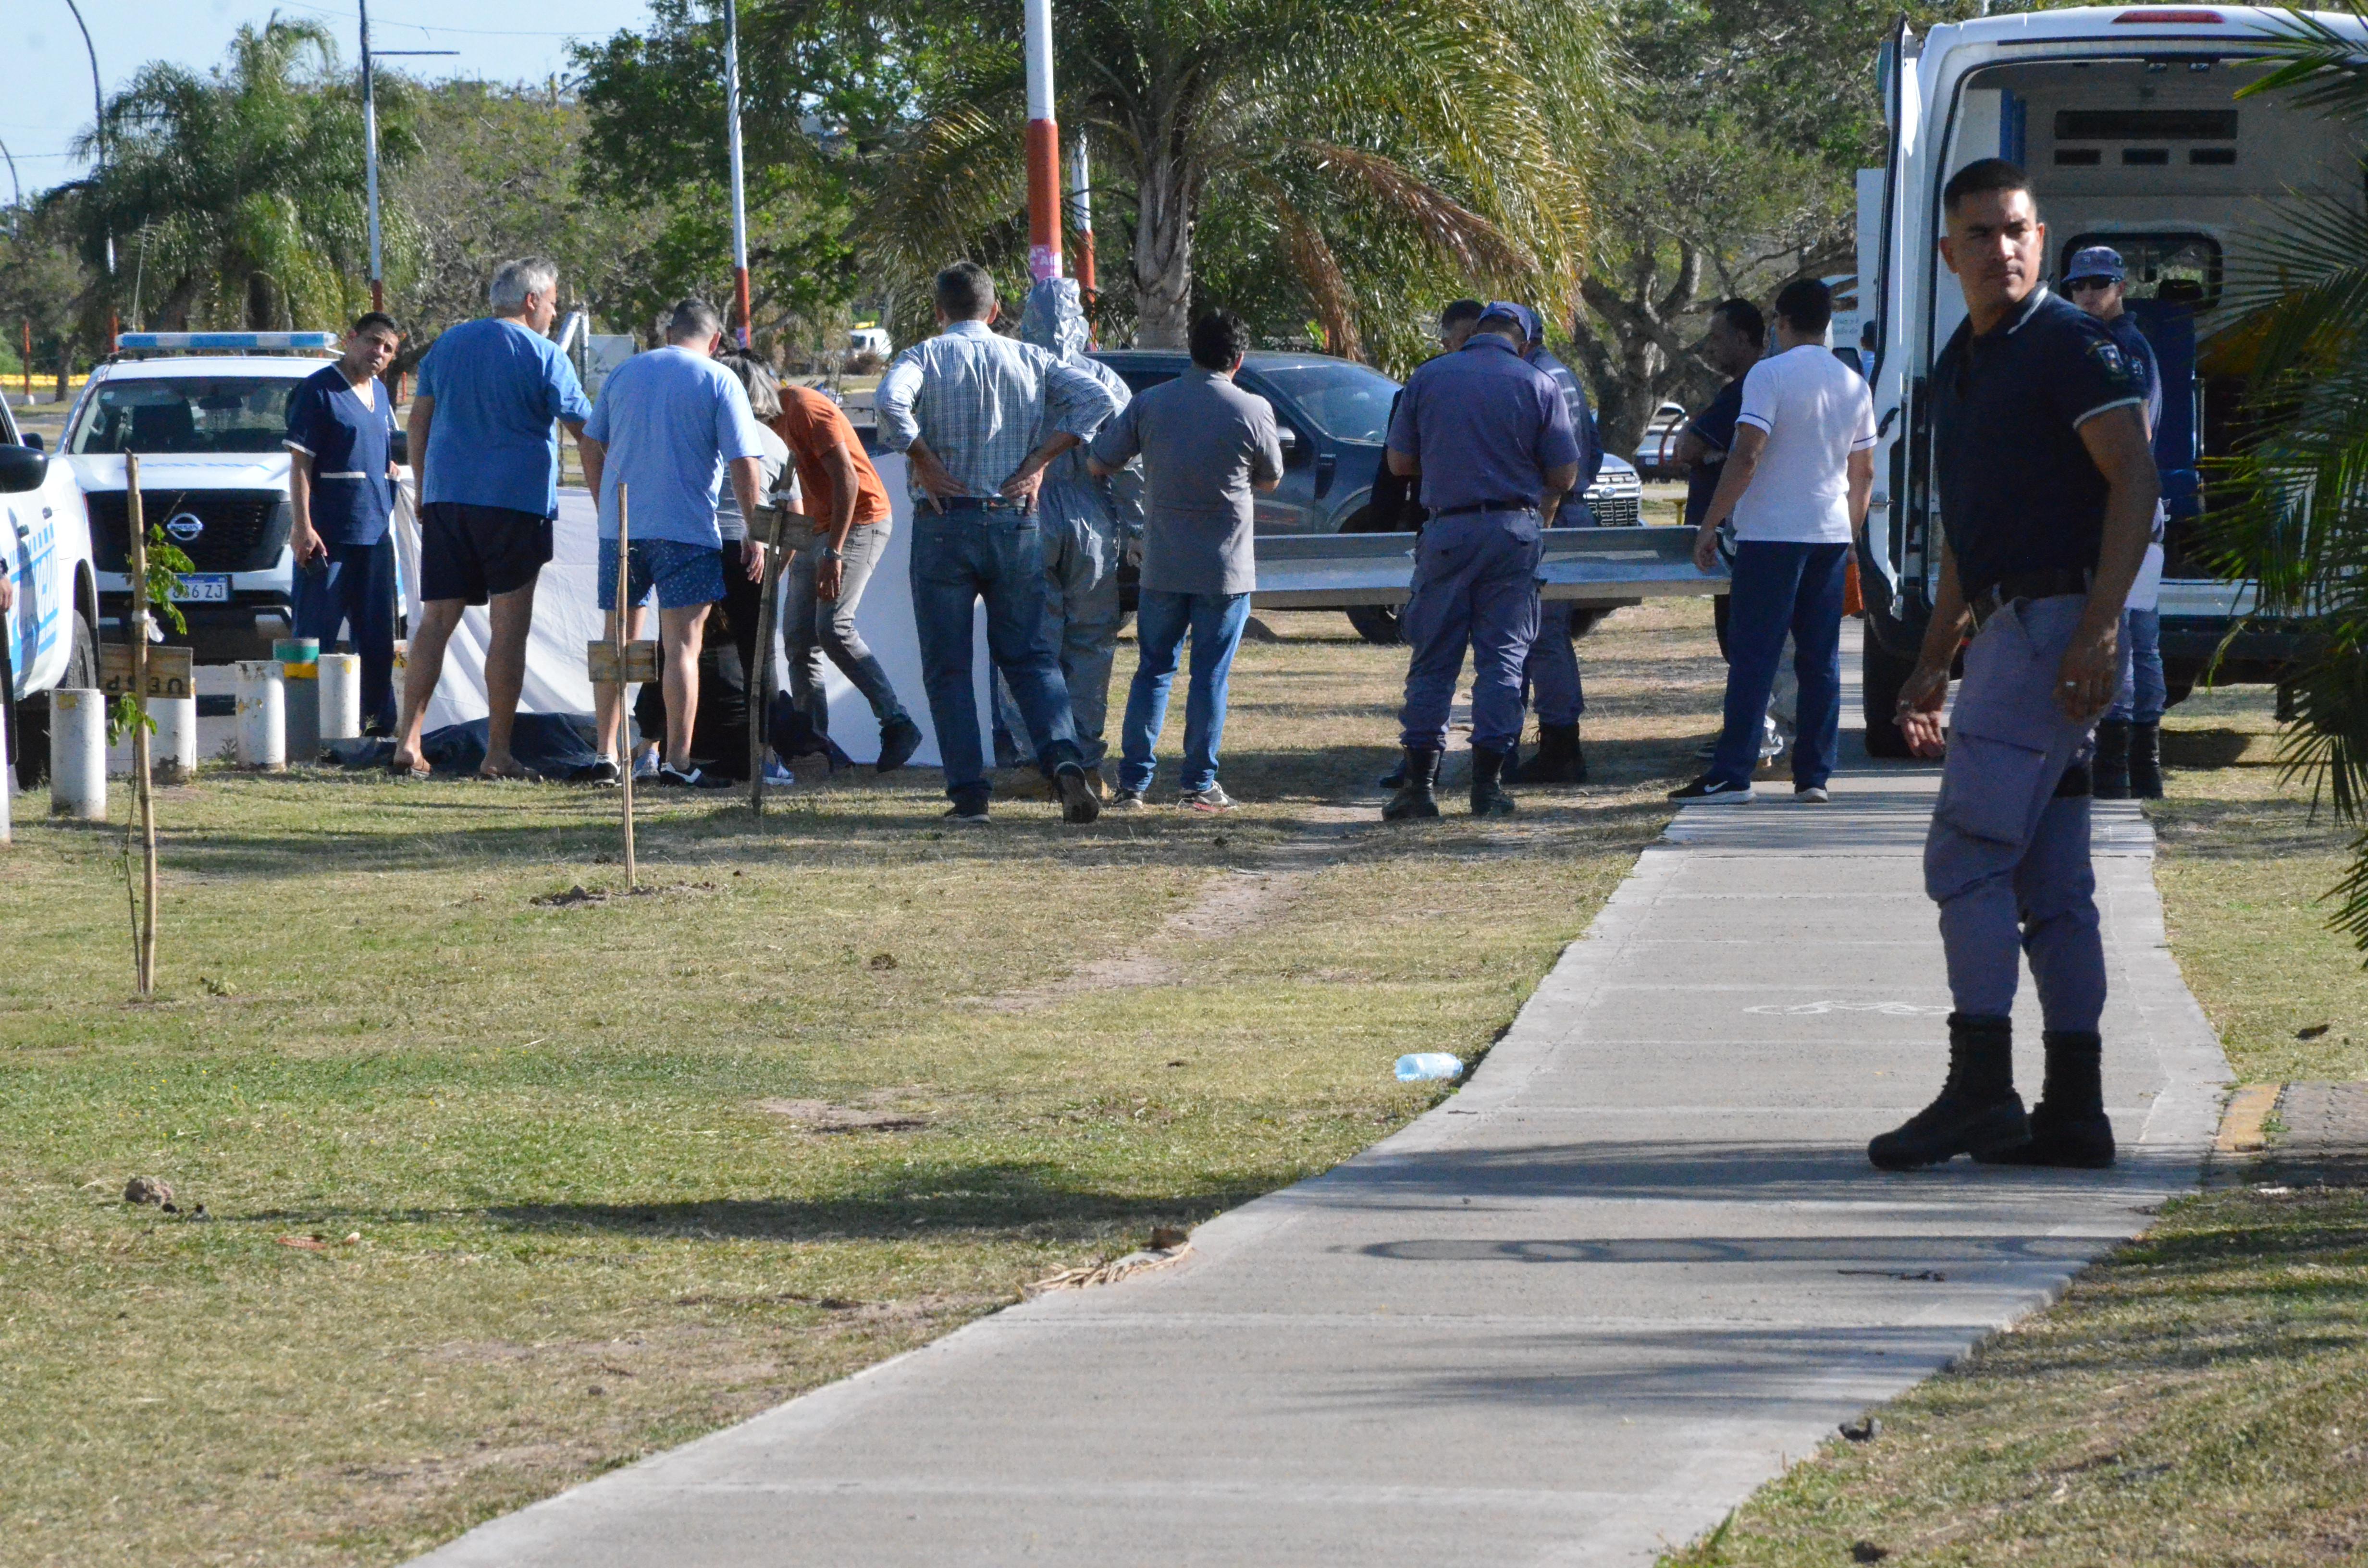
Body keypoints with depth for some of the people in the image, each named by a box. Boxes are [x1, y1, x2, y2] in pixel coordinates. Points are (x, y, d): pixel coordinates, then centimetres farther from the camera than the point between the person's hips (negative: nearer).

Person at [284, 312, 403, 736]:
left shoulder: (380, 394, 16)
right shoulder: (320, 389, -7)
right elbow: (299, 462, -12)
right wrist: (301, 526, -18)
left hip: (374, 534, 8)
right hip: (329, 536, -8)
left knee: (377, 637, 11)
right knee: (316, 636, -4)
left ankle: (379, 721, 18)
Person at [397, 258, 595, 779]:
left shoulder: (449, 344, 14)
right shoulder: (543, 356, -2)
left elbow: (419, 421, 15)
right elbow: (586, 433, -2)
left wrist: (423, 490, 21)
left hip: (445, 498, 5)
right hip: (515, 501, -5)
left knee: (436, 620, 5)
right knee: (510, 626, -2)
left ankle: (408, 741, -5)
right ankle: (498, 753, -4)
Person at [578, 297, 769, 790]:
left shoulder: (625, 373, 11)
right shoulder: (719, 382, -3)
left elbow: (591, 448, 14)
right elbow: (744, 463, -9)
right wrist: (754, 534, -4)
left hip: (619, 527, 4)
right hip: (686, 529, -4)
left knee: (616, 640, 14)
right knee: (682, 645, -4)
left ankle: (606, 755, 16)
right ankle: (678, 762, -9)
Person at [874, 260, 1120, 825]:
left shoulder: (925, 358, -2)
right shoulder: (1030, 360, 7)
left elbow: (889, 402, -23)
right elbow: (1096, 399, -5)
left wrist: (924, 463, -11)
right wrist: (1038, 462, -3)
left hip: (944, 523, -3)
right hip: (1016, 523, 3)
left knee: (947, 668, 5)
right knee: (1028, 655, 12)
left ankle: (969, 793, 0)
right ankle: (1063, 757, -11)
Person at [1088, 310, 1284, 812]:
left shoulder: (1150, 404, -2)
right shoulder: (1252, 411, -8)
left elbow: (1099, 463, 4)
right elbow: (1270, 478, 6)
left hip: (1162, 566, 2)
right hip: (1225, 568, -2)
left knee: (1153, 671, 11)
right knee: (1211, 675, 4)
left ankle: (1133, 783, 6)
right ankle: (1199, 784, 4)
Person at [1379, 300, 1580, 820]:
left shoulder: (1427, 378, 4)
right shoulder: (1538, 386, 0)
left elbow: (1398, 461, 7)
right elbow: (1564, 475, -1)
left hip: (1447, 531, 1)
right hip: (1513, 530, -1)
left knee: (1433, 659, 6)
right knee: (1504, 656, 4)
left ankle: (1420, 782, 2)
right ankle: (1487, 785, 0)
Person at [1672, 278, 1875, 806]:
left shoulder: (1770, 375, -9)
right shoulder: (1854, 385, 11)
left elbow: (1746, 457, -16)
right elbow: (1863, 473, 16)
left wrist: (1710, 524, -12)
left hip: (1772, 532, -6)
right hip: (1830, 535, 6)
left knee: (1752, 657, -5)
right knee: (1821, 660, 7)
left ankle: (1732, 775, -9)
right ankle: (1814, 776, 6)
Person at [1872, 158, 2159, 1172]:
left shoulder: (2073, 348, -8)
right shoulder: (1958, 368, 20)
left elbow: (2136, 482, -16)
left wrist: (2096, 630, -24)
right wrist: (1933, 666, 25)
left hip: (2057, 624, -9)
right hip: (2006, 627, 9)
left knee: (1968, 853, -14)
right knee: (2050, 884, 7)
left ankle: (1980, 1089, -16)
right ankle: (2072, 1112, 8)